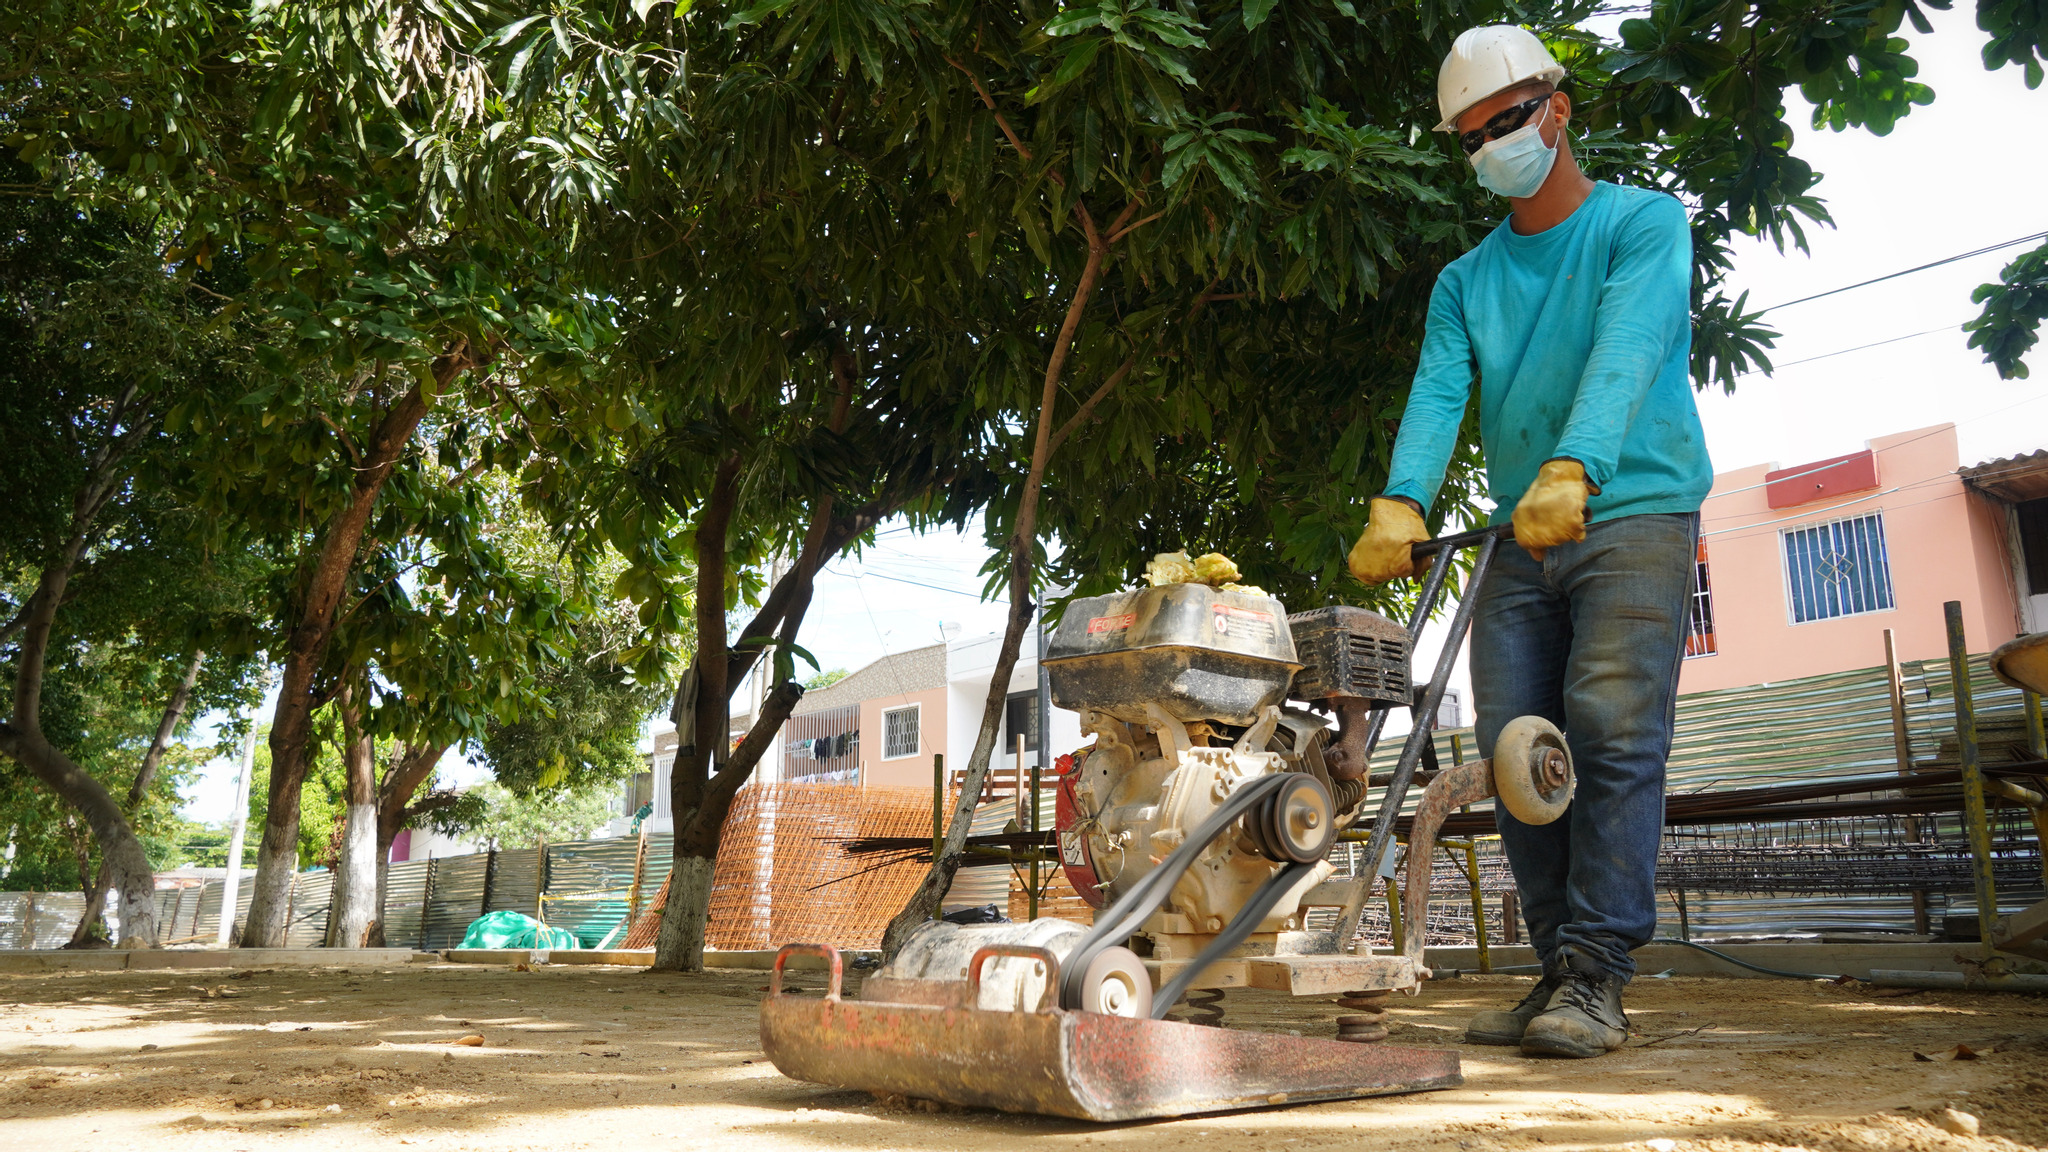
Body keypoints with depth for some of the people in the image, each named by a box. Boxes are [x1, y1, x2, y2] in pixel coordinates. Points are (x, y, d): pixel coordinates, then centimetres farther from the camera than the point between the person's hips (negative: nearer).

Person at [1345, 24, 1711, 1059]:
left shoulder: (1643, 222, 4)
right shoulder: (1465, 280, 16)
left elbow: (1625, 350, -16)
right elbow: (1437, 393, -2)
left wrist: (1571, 471, -35)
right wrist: (1400, 503, -22)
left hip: (1634, 516, -4)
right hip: (1520, 539, 5)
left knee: (1611, 731, -15)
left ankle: (1596, 979, -11)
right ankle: (1560, 971, 7)